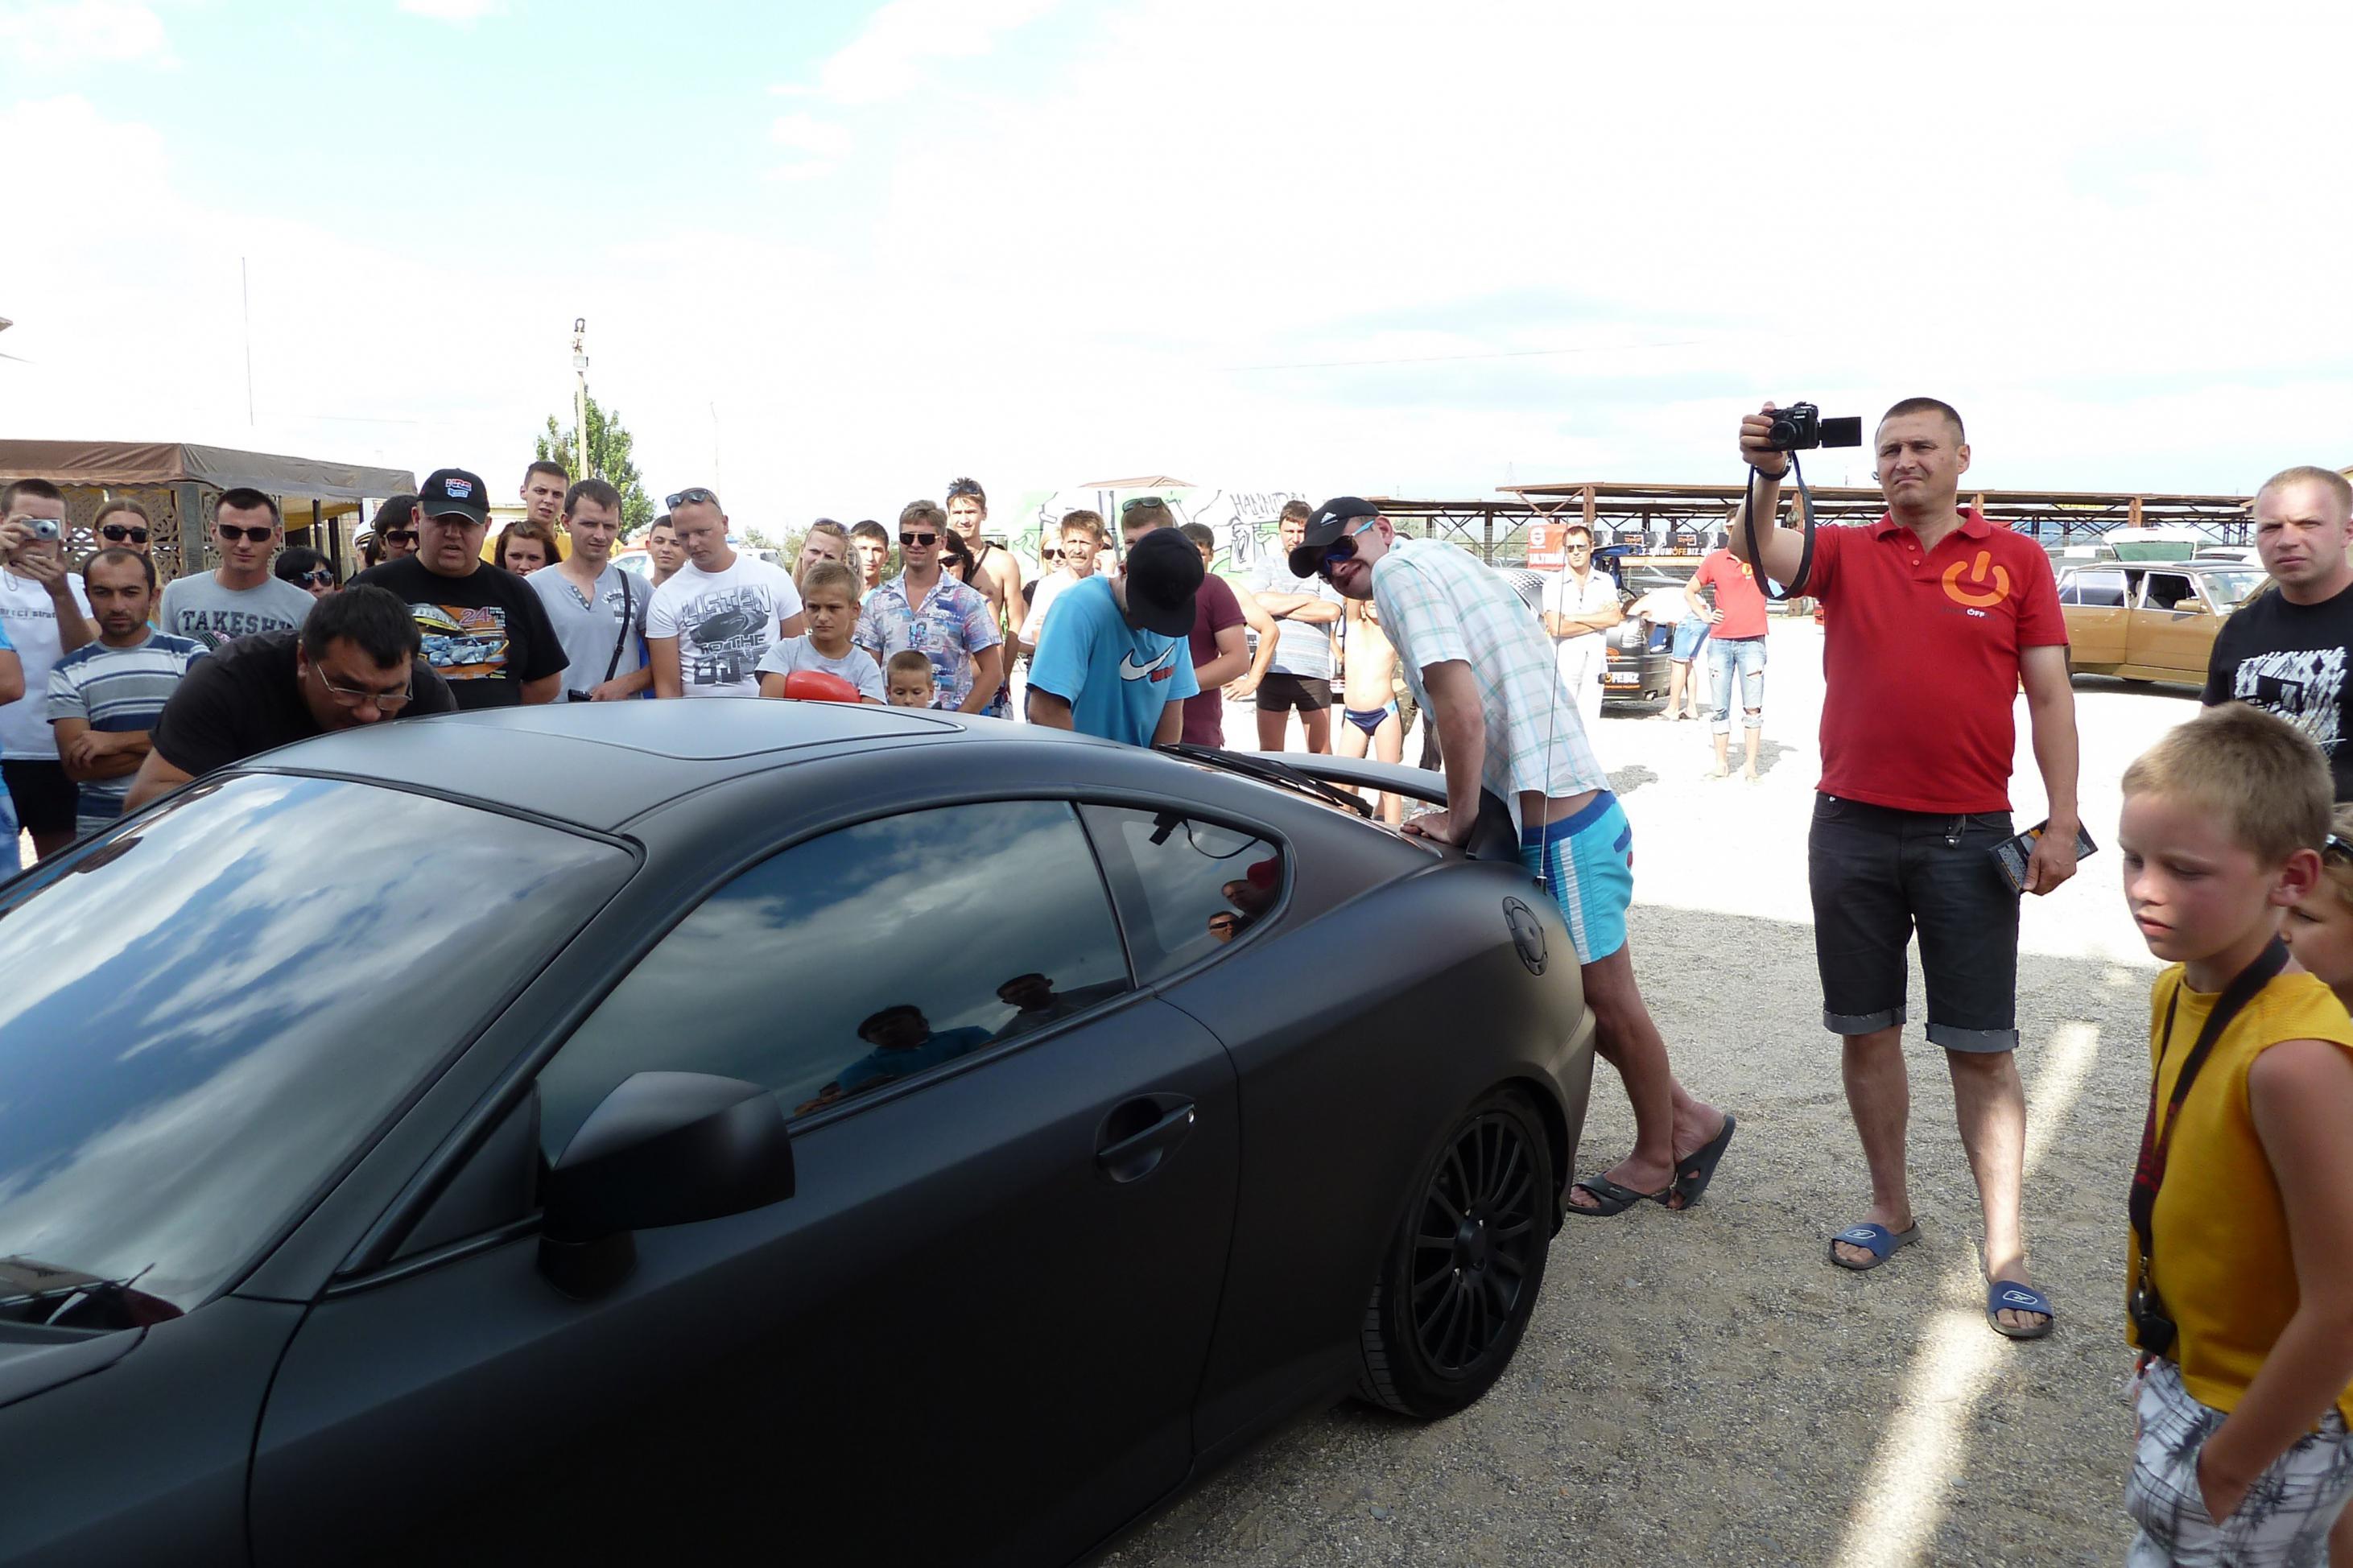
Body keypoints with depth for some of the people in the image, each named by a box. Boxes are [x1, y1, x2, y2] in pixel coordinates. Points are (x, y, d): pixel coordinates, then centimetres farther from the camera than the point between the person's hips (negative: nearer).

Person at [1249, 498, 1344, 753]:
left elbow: (1331, 611, -8)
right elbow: (1257, 602, -6)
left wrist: (1278, 606, -5)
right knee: (1269, 750, 7)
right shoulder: (1267, 564, 12)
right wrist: (1308, 599, -4)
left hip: (1314, 671, -1)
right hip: (1272, 668, 1)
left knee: (1320, 751, 5)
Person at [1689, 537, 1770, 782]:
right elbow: (1689, 590, 18)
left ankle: (1751, 765, 4)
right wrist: (1704, 615, 5)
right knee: (1721, 707, 6)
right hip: (1720, 641, 2)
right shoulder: (1715, 559, 7)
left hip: (1752, 642, -2)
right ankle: (1721, 763, 14)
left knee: (1753, 707, -2)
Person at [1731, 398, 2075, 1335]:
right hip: (1853, 828, 2)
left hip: (1969, 836, -2)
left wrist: (2062, 822, -4)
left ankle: (2005, 1252, 9)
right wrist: (1765, 477, -34)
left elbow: (2049, 696, 2)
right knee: (1865, 1030, 10)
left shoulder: (2016, 560, 4)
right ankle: (1889, 1208, 27)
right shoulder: (1846, 554, 6)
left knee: (1981, 1047, 1)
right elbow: (1755, 551, -14)